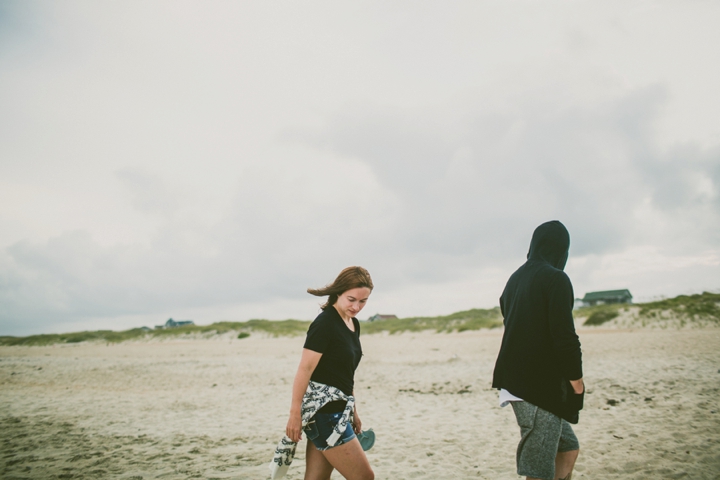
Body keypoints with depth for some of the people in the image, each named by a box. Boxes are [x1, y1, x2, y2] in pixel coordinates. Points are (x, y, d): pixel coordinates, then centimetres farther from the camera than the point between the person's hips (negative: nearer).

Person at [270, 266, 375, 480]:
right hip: (322, 410, -8)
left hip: (337, 410, 8)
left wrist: (353, 411, 22)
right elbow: (305, 369, -17)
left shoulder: (354, 324, 12)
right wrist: (295, 413, -18)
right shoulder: (325, 323, -15)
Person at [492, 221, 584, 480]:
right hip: (542, 387, -9)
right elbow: (565, 335, -19)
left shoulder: (515, 279, 15)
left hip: (516, 380, 9)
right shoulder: (556, 279, -11)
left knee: (569, 448, 20)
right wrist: (576, 380, -9)